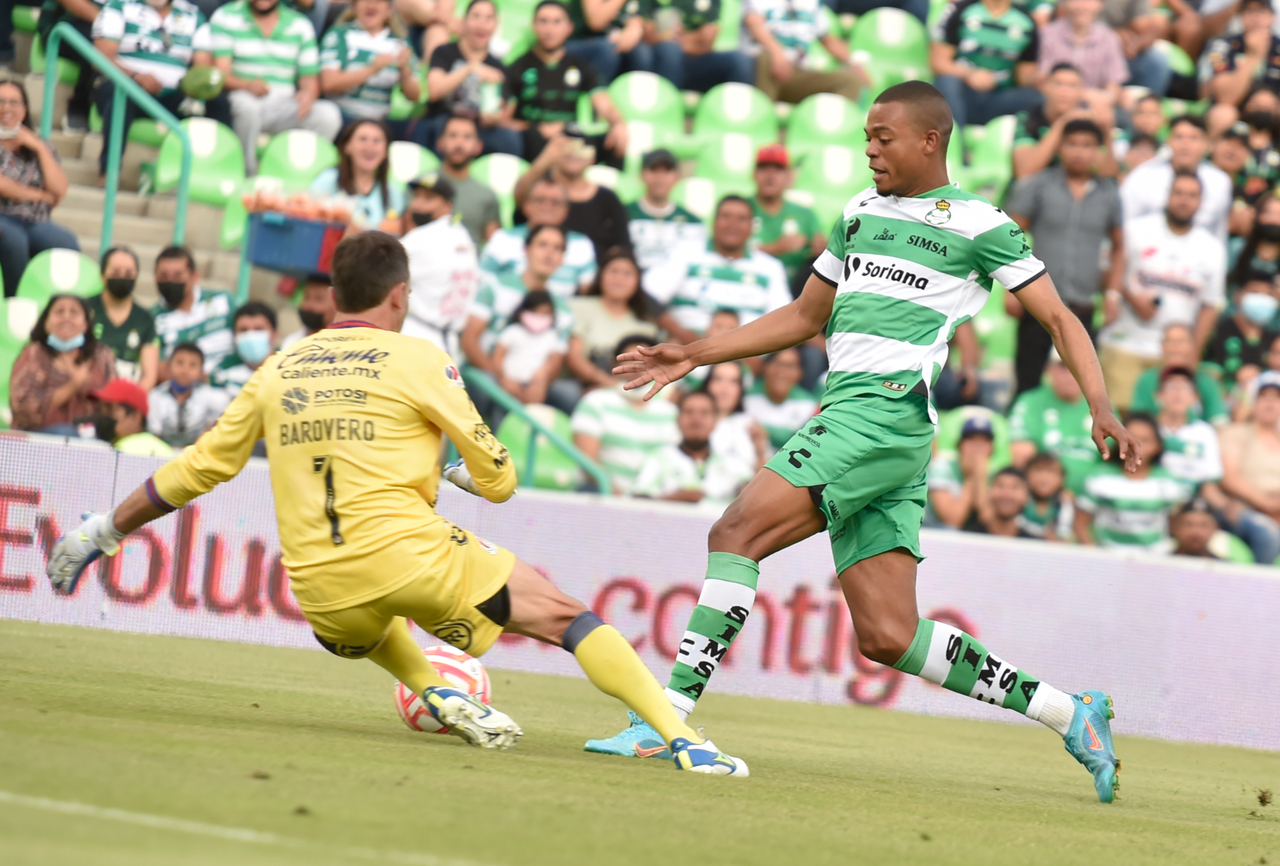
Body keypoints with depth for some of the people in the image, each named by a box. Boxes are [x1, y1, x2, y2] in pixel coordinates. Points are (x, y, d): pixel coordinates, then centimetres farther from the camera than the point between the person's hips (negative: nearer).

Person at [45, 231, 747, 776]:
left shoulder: (280, 369, 13)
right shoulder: (416, 360, 1)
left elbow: (201, 466, 17)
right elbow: (498, 479, 3)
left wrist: (104, 531, 30)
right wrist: (472, 472, 29)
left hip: (320, 588, 4)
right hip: (411, 554, -4)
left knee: (364, 624, 41)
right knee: (567, 617, 3)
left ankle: (437, 694, 17)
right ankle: (683, 739, -10)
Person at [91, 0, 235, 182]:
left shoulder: (194, 15, 15)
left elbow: (204, 66, 5)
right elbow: (102, 58, -5)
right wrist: (136, 76, -23)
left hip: (172, 97, 3)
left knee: (219, 103, -22)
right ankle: (109, 171, -40)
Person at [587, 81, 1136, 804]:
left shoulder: (980, 224, 4)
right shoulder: (861, 213, 25)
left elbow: (1060, 319, 4)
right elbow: (804, 318, 34)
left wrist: (1102, 410, -11)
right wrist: (695, 357, 29)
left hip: (886, 411, -8)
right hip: (846, 413, 8)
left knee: (737, 533, -18)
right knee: (888, 636, 0)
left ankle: (670, 712, -19)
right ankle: (1066, 712, 9)